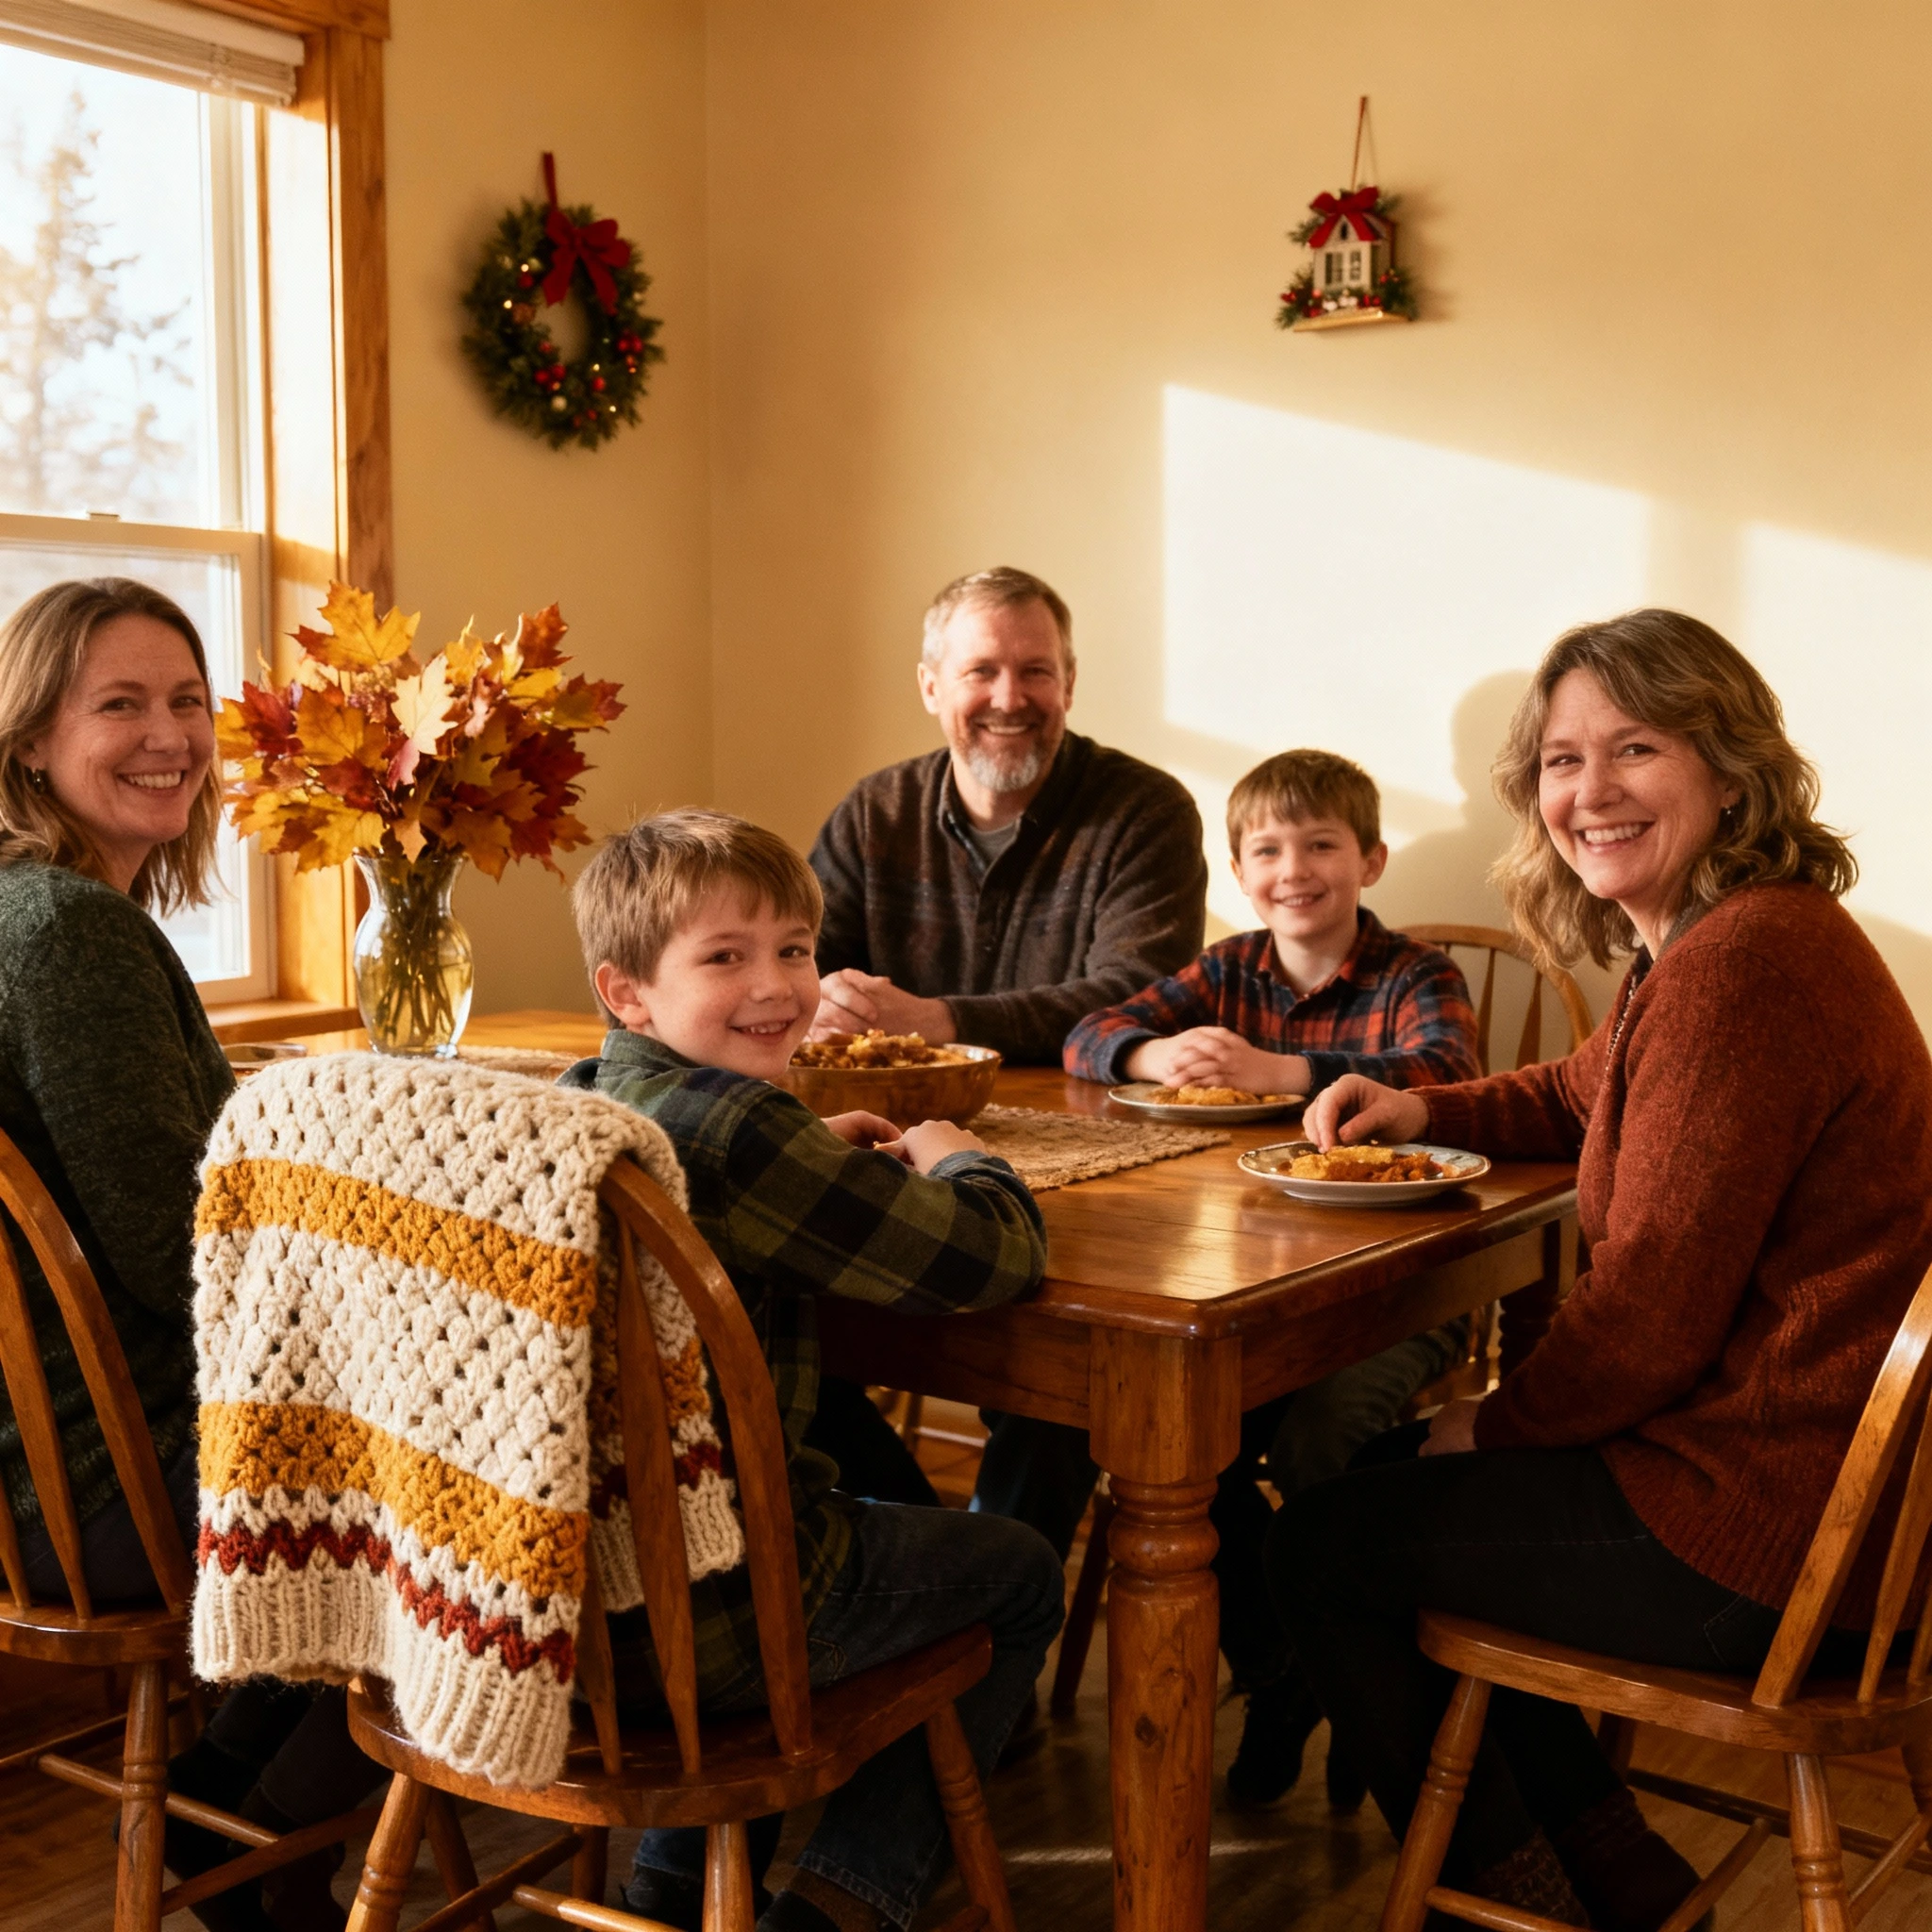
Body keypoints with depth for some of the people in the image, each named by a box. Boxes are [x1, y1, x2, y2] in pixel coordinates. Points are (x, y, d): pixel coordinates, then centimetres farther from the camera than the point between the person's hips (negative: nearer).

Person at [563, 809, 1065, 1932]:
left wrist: (810, 1157, 15)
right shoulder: (732, 1125, -23)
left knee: (850, 1507, 38)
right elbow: (992, 1258, -19)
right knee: (1019, 1574, 17)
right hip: (687, 1624, -8)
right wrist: (956, 1158, 2)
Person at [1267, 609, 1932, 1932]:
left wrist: (1498, 1427, -6)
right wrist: (1424, 1110, 8)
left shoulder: (1743, 965, -25)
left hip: (1761, 1539, -10)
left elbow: (1652, 1311, -24)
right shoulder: (1717, 939, 9)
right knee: (1386, 1476, 24)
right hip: (1797, 1479, 11)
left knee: (1319, 1549, 4)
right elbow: (1582, 1096, 27)